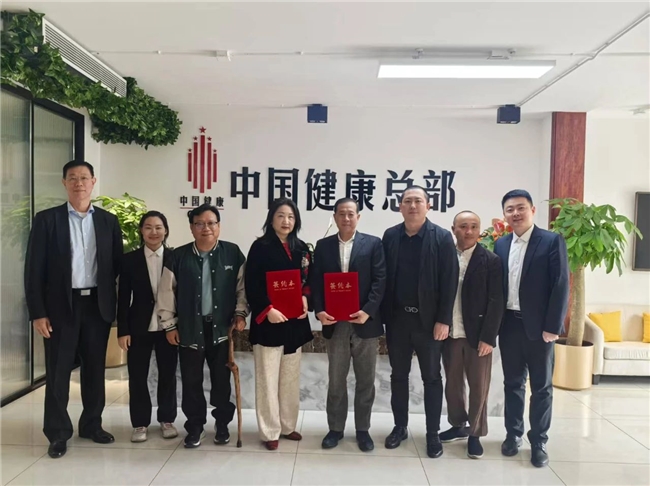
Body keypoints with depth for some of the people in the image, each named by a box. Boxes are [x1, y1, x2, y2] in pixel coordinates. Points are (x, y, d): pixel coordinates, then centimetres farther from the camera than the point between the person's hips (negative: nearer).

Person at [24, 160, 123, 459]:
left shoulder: (109, 221, 6)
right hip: (61, 306, -2)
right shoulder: (46, 219, -1)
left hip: (98, 304, 2)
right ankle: (58, 433, 20)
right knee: (58, 371, 5)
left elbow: (117, 266, 8)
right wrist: (37, 312, -8)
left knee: (95, 368, 12)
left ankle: (92, 424, 27)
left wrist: (115, 304, 2)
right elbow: (34, 269, -4)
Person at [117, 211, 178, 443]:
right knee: (137, 376, 7)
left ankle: (167, 419, 26)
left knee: (168, 374, 10)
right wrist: (123, 330, -5)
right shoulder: (130, 259, -1)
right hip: (139, 327, 0)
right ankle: (140, 423, 22)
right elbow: (123, 298, -1)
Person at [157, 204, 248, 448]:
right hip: (189, 328, 1)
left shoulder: (233, 253, -4)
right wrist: (169, 324, 2)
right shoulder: (178, 257, -3)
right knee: (191, 381, 9)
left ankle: (222, 424, 28)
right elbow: (166, 292, 2)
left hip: (222, 327, 0)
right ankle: (195, 426, 26)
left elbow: (243, 286, 2)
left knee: (221, 379, 10)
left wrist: (240, 313, -6)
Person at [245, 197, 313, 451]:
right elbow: (252, 286, -11)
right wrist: (267, 310, -21)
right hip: (268, 322, -5)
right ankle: (270, 431, 14)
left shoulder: (301, 249, 10)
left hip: (295, 321, 5)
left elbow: (307, 281, 13)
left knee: (291, 378, 14)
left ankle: (288, 426, 27)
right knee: (268, 379, 1)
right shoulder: (260, 247, -6)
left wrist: (305, 300, -6)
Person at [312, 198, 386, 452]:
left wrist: (368, 311, -17)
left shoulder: (373, 244, 1)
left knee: (365, 380, 10)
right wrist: (319, 311, -10)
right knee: (336, 380, 11)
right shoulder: (323, 246, 7)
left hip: (365, 322, -1)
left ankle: (362, 429, 24)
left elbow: (380, 280, -6)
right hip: (335, 323, 2)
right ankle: (335, 428, 25)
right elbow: (316, 282, 4)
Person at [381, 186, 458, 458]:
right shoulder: (390, 236, 3)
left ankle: (433, 433, 22)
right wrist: (383, 314, -1)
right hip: (397, 317, 3)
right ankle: (400, 427, 28)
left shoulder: (442, 238, -6)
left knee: (431, 377, 9)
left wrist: (444, 320, -13)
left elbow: (449, 282, -9)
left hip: (428, 319, -3)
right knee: (398, 375, 13)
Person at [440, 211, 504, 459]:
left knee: (479, 386, 7)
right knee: (452, 384, 14)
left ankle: (475, 433, 23)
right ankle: (458, 426, 32)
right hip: (450, 333, 3)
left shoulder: (491, 261, -5)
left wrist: (488, 337, -13)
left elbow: (496, 302, -8)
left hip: (478, 334, -3)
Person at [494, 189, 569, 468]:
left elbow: (561, 286, -10)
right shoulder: (501, 244, 7)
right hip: (509, 324, 4)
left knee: (541, 386, 9)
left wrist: (553, 326, -14)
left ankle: (538, 442, 22)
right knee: (513, 383, 14)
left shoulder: (552, 241, -7)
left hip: (538, 326, -4)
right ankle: (513, 434, 29)